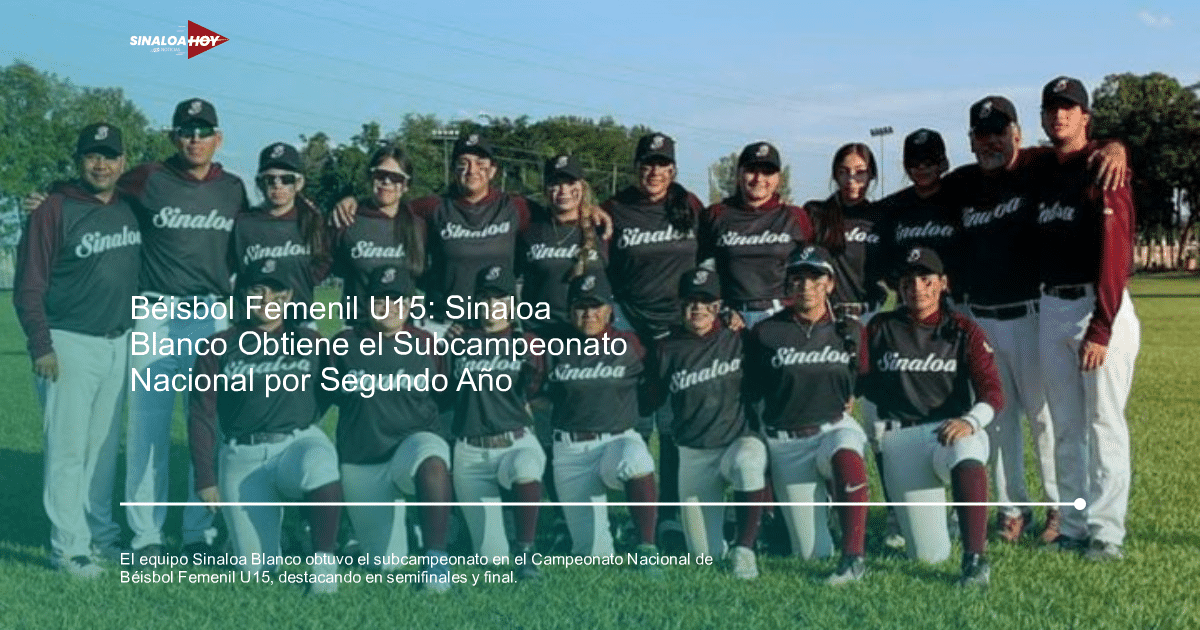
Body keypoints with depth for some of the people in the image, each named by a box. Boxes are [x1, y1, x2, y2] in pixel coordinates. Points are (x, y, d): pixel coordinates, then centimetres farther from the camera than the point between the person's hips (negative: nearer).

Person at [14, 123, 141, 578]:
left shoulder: (131, 209, 8)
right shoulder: (54, 211, -8)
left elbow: (141, 270, 19)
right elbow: (28, 287, -9)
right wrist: (41, 346, -15)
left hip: (118, 344, 6)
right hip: (69, 345, -6)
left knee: (104, 447, 12)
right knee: (68, 449, -3)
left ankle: (101, 536, 22)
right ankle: (69, 548, 3)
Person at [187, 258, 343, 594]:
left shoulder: (309, 342, 8)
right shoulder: (220, 348, 4)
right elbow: (201, 415, 3)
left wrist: (303, 426, 2)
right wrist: (205, 478, -1)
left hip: (299, 442, 0)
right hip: (242, 456, 1)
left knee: (320, 464, -40)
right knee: (256, 567, -6)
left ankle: (324, 558, -25)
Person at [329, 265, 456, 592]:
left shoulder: (427, 345, 3)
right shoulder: (345, 345, 2)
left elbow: (446, 397, 14)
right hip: (360, 463, 2)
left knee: (432, 463, -42)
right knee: (386, 564, 6)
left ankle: (436, 557, -33)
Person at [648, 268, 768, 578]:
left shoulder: (738, 341, -1)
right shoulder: (667, 349, 2)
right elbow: (651, 401, 8)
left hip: (740, 440, -1)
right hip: (694, 454, 2)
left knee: (747, 463, -40)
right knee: (705, 555, -2)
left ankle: (744, 548, -23)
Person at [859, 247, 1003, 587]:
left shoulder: (964, 331, 7)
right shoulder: (880, 328, 13)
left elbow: (992, 392, -5)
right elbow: (859, 382, 7)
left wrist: (970, 421, -22)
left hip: (953, 430, -1)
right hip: (900, 438, 1)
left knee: (967, 457, -42)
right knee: (929, 555, -6)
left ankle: (975, 559, -39)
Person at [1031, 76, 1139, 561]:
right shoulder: (1041, 171, 12)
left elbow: (1115, 257, -15)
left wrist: (1100, 330, -19)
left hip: (1099, 307, -7)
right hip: (1051, 308, 7)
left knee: (1104, 423, -4)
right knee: (1065, 425, 11)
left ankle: (1107, 533, 2)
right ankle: (1073, 525, 19)